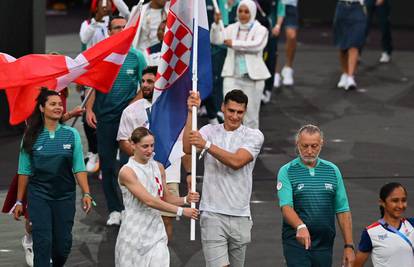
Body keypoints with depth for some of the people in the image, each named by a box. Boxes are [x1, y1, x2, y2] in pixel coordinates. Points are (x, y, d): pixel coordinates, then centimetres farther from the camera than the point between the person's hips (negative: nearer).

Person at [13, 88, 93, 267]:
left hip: (65, 196, 2)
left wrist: (86, 193, -12)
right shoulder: (32, 137, -2)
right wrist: (19, 201, 3)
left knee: (63, 244, 7)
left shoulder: (72, 134, 1)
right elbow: (24, 171, 2)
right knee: (42, 242, -10)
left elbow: (79, 168, -1)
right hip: (38, 196, -1)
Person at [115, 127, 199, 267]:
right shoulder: (127, 172, -13)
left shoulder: (158, 167, 6)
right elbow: (149, 200, -20)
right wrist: (180, 211, -23)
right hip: (134, 234, -4)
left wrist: (185, 199, -8)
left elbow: (167, 198, 14)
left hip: (156, 232, 4)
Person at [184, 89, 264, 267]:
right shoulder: (210, 131, 6)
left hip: (240, 216, 2)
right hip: (213, 214, -2)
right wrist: (191, 112, -18)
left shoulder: (254, 136, 2)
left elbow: (236, 162, -14)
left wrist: (206, 145, -22)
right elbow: (187, 149, -13)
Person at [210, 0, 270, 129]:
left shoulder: (260, 30, -1)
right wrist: (216, 23, -17)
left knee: (251, 113, 5)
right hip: (232, 75, 2)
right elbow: (216, 39, -1)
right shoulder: (232, 28, 10)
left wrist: (234, 43, -18)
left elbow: (257, 45, -19)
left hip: (252, 77, -2)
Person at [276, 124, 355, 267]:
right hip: (296, 242, -4)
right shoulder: (287, 172, -2)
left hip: (324, 244, 4)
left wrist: (349, 246, 3)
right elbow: (286, 206, -15)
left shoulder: (332, 170, 9)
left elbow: (343, 211, 9)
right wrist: (300, 226, -35)